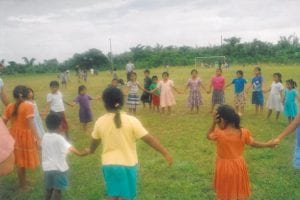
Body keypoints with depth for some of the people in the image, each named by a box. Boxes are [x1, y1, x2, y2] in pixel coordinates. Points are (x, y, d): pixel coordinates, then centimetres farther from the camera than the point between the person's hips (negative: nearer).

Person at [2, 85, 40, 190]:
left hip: (14, 135, 5)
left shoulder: (9, 106, 0)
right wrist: (37, 137, -26)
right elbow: (31, 123, -24)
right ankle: (23, 184, 23)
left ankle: (23, 181, 36)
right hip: (25, 135, -5)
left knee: (19, 160, 19)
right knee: (23, 160, 9)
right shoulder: (28, 106, -15)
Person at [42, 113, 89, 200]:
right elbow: (70, 147, -29)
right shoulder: (59, 138, -17)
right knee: (57, 189, 4)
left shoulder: (45, 137, 3)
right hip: (58, 168, -6)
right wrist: (80, 153, -36)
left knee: (48, 188, 19)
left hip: (47, 167, 6)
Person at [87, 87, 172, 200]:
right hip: (128, 164, -2)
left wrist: (91, 150, 35)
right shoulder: (131, 120, -16)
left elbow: (94, 141, 12)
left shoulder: (100, 122, -6)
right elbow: (149, 139, -15)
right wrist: (165, 153, -7)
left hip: (109, 164, 3)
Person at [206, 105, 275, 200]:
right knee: (239, 192, 23)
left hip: (224, 167, -3)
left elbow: (208, 136, -3)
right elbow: (253, 143, 1)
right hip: (239, 166, 3)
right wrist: (268, 144, 18)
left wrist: (213, 123, -13)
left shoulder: (218, 133, -23)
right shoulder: (243, 132, -13)